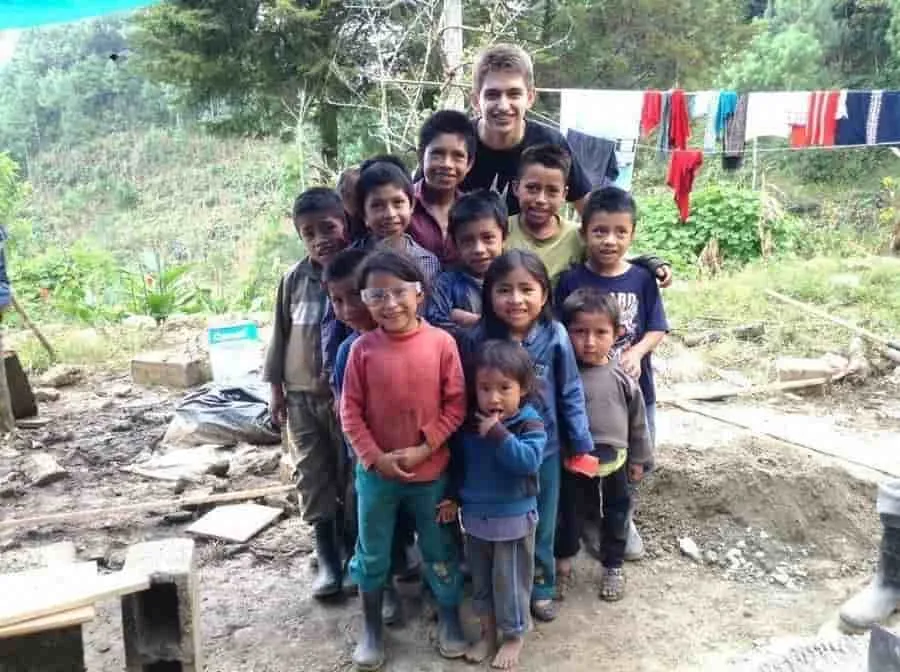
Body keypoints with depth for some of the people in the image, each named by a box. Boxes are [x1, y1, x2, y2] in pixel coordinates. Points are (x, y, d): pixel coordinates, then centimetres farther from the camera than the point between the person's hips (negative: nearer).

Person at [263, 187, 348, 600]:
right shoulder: (294, 279, -2)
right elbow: (281, 334, 6)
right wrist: (276, 387, 7)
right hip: (302, 395, 3)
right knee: (314, 477, 8)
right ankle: (327, 558, 20)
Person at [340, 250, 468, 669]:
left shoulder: (442, 342, -11)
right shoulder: (363, 348, -10)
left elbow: (456, 405, -8)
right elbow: (350, 411, -5)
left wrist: (424, 449, -14)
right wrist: (376, 457, -13)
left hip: (430, 471, 0)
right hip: (375, 472, 1)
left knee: (439, 550, 16)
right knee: (372, 553, 15)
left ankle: (449, 618, 38)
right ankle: (371, 627, 35)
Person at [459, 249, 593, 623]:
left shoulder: (555, 337, -15)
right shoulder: (477, 340, -16)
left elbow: (570, 394, -5)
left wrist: (581, 444, -2)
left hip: (543, 447, 0)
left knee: (540, 525, 19)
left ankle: (540, 587, 41)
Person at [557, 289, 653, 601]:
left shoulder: (622, 378, -9)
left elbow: (638, 420, 2)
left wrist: (638, 459, 8)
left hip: (615, 461, 2)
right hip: (573, 462, -1)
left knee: (616, 515, 19)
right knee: (570, 513, 17)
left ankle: (614, 566, 40)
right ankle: (563, 558, 41)